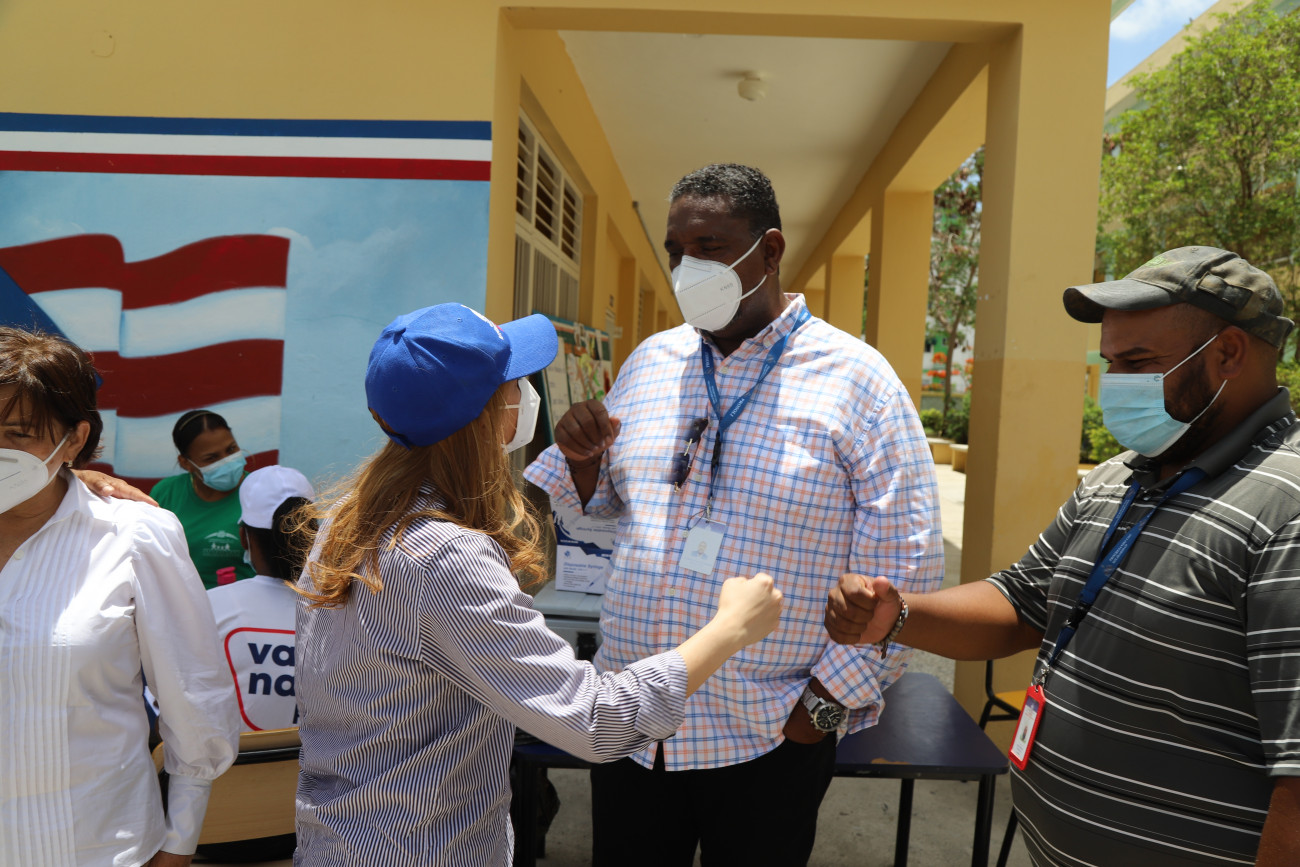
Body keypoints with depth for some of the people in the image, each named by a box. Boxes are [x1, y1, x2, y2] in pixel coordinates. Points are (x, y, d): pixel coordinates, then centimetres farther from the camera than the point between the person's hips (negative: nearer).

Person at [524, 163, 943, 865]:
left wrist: (826, 701, -11)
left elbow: (906, 569, -10)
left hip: (770, 736, -4)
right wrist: (581, 459, -6)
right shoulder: (649, 361, 5)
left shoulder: (857, 379, -10)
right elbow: (608, 499, 16)